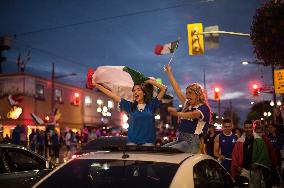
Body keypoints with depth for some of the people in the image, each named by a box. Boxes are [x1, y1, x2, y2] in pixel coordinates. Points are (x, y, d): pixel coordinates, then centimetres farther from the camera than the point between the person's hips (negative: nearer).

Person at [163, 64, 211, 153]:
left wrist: (177, 113, -20)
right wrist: (169, 72, 26)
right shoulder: (187, 105, 17)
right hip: (180, 140, 7)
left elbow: (193, 114, -25)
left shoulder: (204, 108, -4)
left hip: (192, 142, -7)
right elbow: (177, 89, 22)